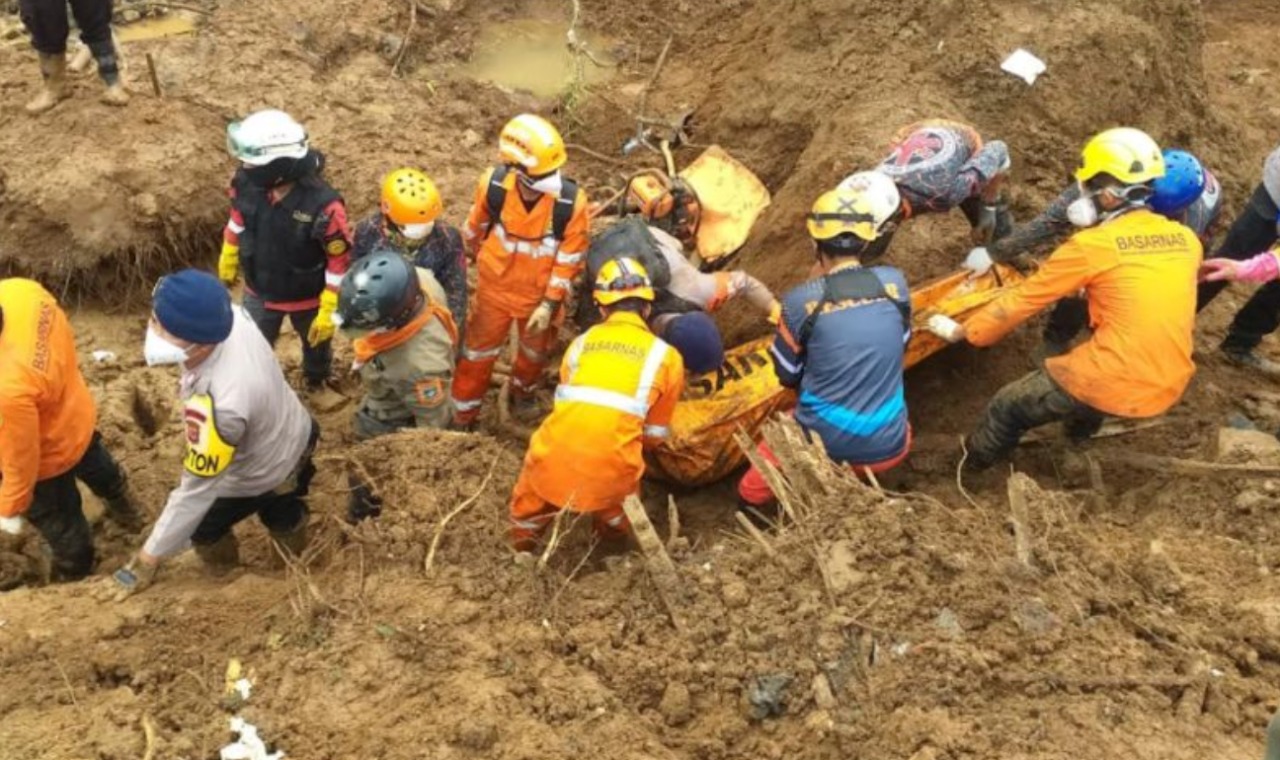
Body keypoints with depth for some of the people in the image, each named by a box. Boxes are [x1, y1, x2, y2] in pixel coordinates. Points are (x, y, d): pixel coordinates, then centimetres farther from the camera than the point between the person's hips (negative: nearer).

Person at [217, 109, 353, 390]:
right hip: (259, 291, 3)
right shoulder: (248, 182, -24)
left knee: (316, 341, 29)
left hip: (306, 297, -3)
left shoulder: (322, 206, -39)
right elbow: (237, 221, -1)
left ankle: (317, 380, 62)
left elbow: (340, 261, -25)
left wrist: (329, 311, -18)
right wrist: (228, 261, 14)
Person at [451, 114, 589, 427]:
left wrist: (550, 304, -16)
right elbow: (475, 228, -2)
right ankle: (462, 418, 38)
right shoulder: (493, 184, -25)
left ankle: (522, 392, 59)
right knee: (479, 351, 17)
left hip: (540, 292, 0)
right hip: (495, 286, 0)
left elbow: (570, 259, -16)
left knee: (535, 350, 26)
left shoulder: (572, 202, -30)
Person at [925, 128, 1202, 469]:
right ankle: (1081, 427, 55)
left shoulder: (1092, 245, -11)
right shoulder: (1186, 240, 5)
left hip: (1113, 386, -6)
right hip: (1169, 389, 7)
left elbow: (1022, 300, -2)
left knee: (1006, 408, 15)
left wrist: (961, 331, 11)